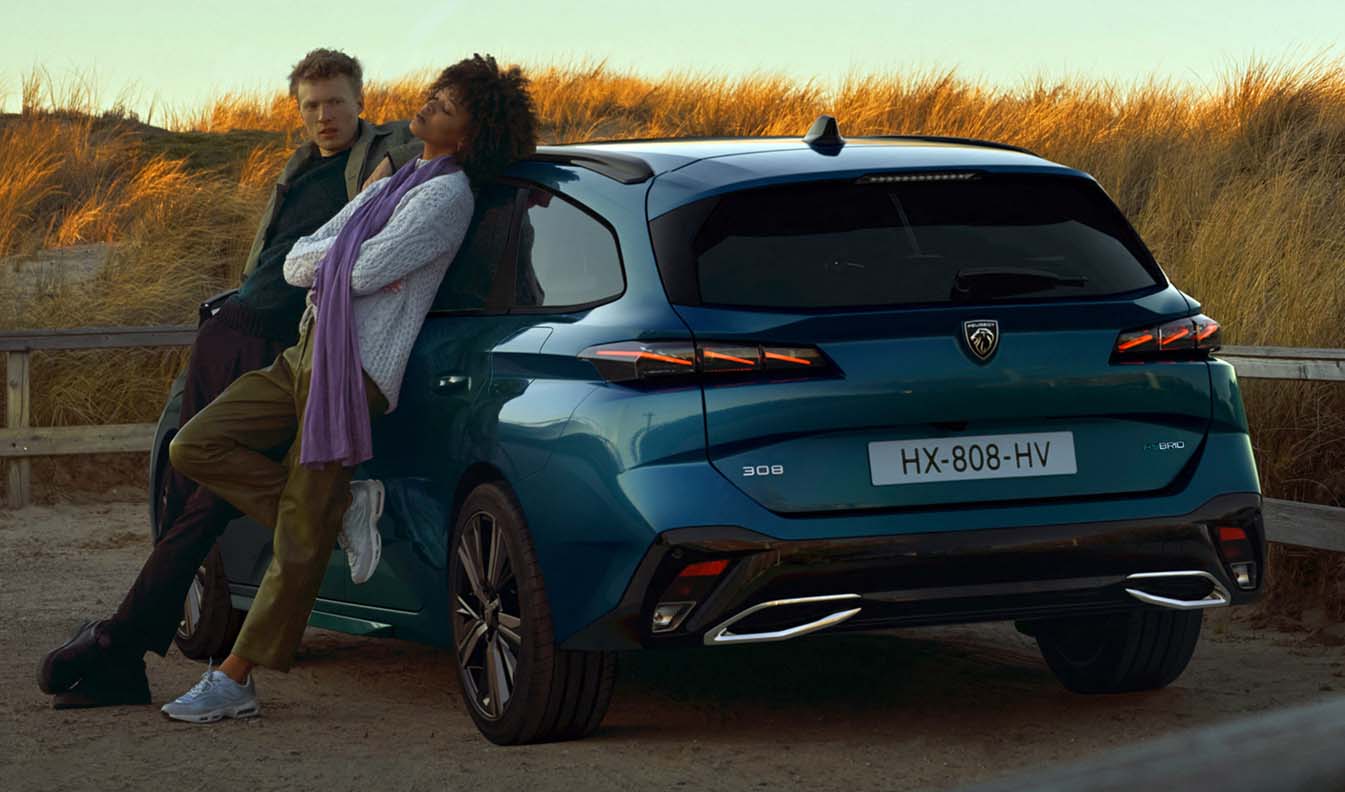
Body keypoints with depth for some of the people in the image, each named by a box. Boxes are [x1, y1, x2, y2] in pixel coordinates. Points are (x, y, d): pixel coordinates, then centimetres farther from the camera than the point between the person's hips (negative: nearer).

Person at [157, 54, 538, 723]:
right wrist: (342, 253, -1)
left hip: (353, 371, -10)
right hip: (306, 354, 10)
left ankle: (236, 680, -4)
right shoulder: (388, 186, 23)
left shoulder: (446, 193, -5)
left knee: (300, 542, -6)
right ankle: (329, 510, 5)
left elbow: (364, 273, -15)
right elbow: (294, 265, 18)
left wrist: (331, 254, 5)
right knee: (194, 447, -1)